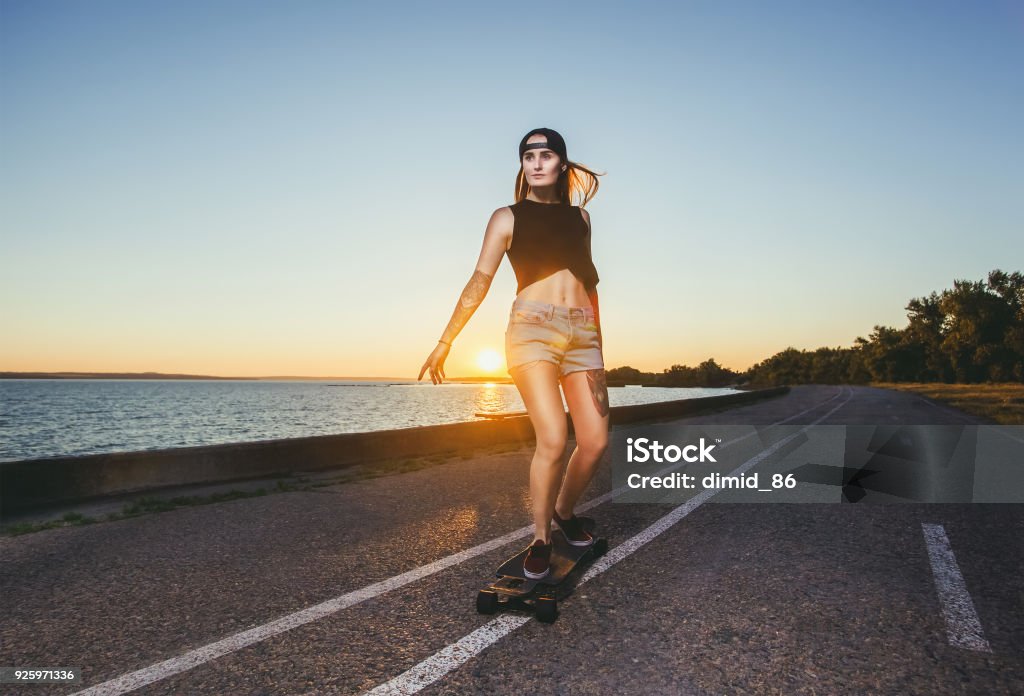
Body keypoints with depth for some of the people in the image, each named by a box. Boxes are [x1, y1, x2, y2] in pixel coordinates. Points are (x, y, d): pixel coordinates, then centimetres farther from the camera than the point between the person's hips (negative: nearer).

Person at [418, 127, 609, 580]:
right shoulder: (507, 217, 8)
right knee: (553, 439, -18)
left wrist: (598, 345, 17)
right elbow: (480, 282, 4)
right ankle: (540, 540, 1)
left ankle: (564, 511, 26)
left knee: (595, 441, -2)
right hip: (533, 328, -4)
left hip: (582, 333, 4)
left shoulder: (579, 216, 19)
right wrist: (445, 342, -1)